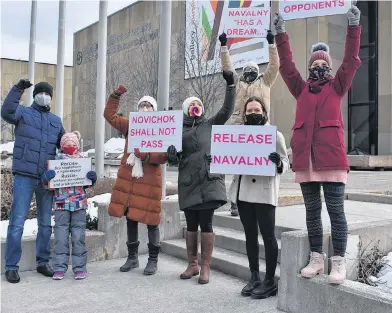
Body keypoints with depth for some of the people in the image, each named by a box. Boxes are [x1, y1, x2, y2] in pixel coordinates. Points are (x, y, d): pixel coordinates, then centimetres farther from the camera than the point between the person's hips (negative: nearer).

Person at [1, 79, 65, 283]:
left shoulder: (56, 121, 16)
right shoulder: (23, 112, 4)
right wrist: (18, 89, -22)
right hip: (24, 175, -4)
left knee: (46, 223, 11)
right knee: (17, 222, -4)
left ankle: (42, 262, 24)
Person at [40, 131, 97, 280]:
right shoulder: (56, 160, 1)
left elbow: (88, 183, 13)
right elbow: (44, 182, 1)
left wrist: (92, 177, -10)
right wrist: (46, 176, -22)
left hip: (79, 203, 1)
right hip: (61, 203, -1)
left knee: (79, 236, 5)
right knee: (61, 235, 3)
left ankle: (79, 267, 13)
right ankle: (60, 268, 11)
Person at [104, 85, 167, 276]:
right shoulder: (130, 126, 11)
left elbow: (164, 156, -10)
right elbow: (109, 114, 20)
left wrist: (147, 156, -26)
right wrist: (116, 95, 11)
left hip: (149, 182, -4)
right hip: (127, 179, 4)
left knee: (151, 221, 1)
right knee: (130, 218, 11)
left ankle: (153, 260, 15)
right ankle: (132, 257, 26)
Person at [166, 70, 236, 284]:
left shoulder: (211, 125, 10)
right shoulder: (179, 131, 12)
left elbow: (227, 110, -1)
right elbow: (174, 161, 12)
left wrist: (230, 85, -8)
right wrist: (171, 156, -12)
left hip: (209, 181, -2)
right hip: (188, 184, 2)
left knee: (206, 223, -2)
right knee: (191, 225, 9)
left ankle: (205, 267, 6)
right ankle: (192, 265, 20)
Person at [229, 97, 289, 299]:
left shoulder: (274, 135, -1)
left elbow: (286, 163, -3)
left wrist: (278, 163, -26)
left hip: (264, 192, -5)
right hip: (243, 191, 5)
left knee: (267, 235, -2)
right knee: (250, 235, 11)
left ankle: (270, 281, 8)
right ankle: (254, 277, 22)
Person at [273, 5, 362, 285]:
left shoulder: (337, 87, 11)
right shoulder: (301, 89, 16)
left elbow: (351, 60, 3)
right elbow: (286, 65, 14)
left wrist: (354, 26, -1)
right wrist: (281, 34, 11)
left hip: (331, 156, -3)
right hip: (305, 158, 3)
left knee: (336, 211, -2)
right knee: (312, 212, 9)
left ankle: (339, 262, 4)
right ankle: (316, 259, 19)